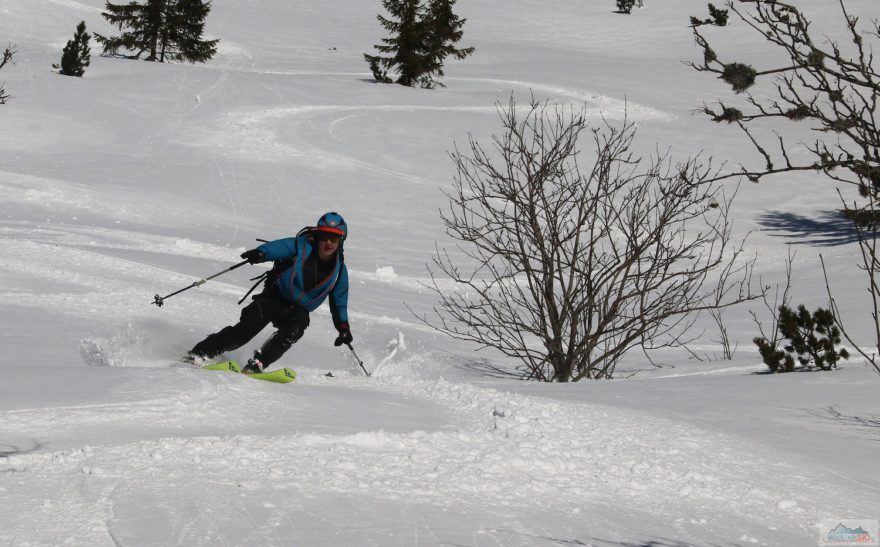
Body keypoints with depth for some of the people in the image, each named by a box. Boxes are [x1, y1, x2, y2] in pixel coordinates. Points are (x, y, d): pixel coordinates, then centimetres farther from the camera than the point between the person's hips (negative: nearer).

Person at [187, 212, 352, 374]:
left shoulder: (339, 270, 0)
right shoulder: (302, 246, -10)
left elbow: (339, 302, 11)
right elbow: (279, 247, -28)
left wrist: (343, 327, 1)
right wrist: (261, 253, -49)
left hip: (299, 309, 2)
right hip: (275, 297, -2)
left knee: (296, 326, -31)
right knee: (248, 327, -20)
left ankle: (257, 364, -38)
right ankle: (200, 353, -16)